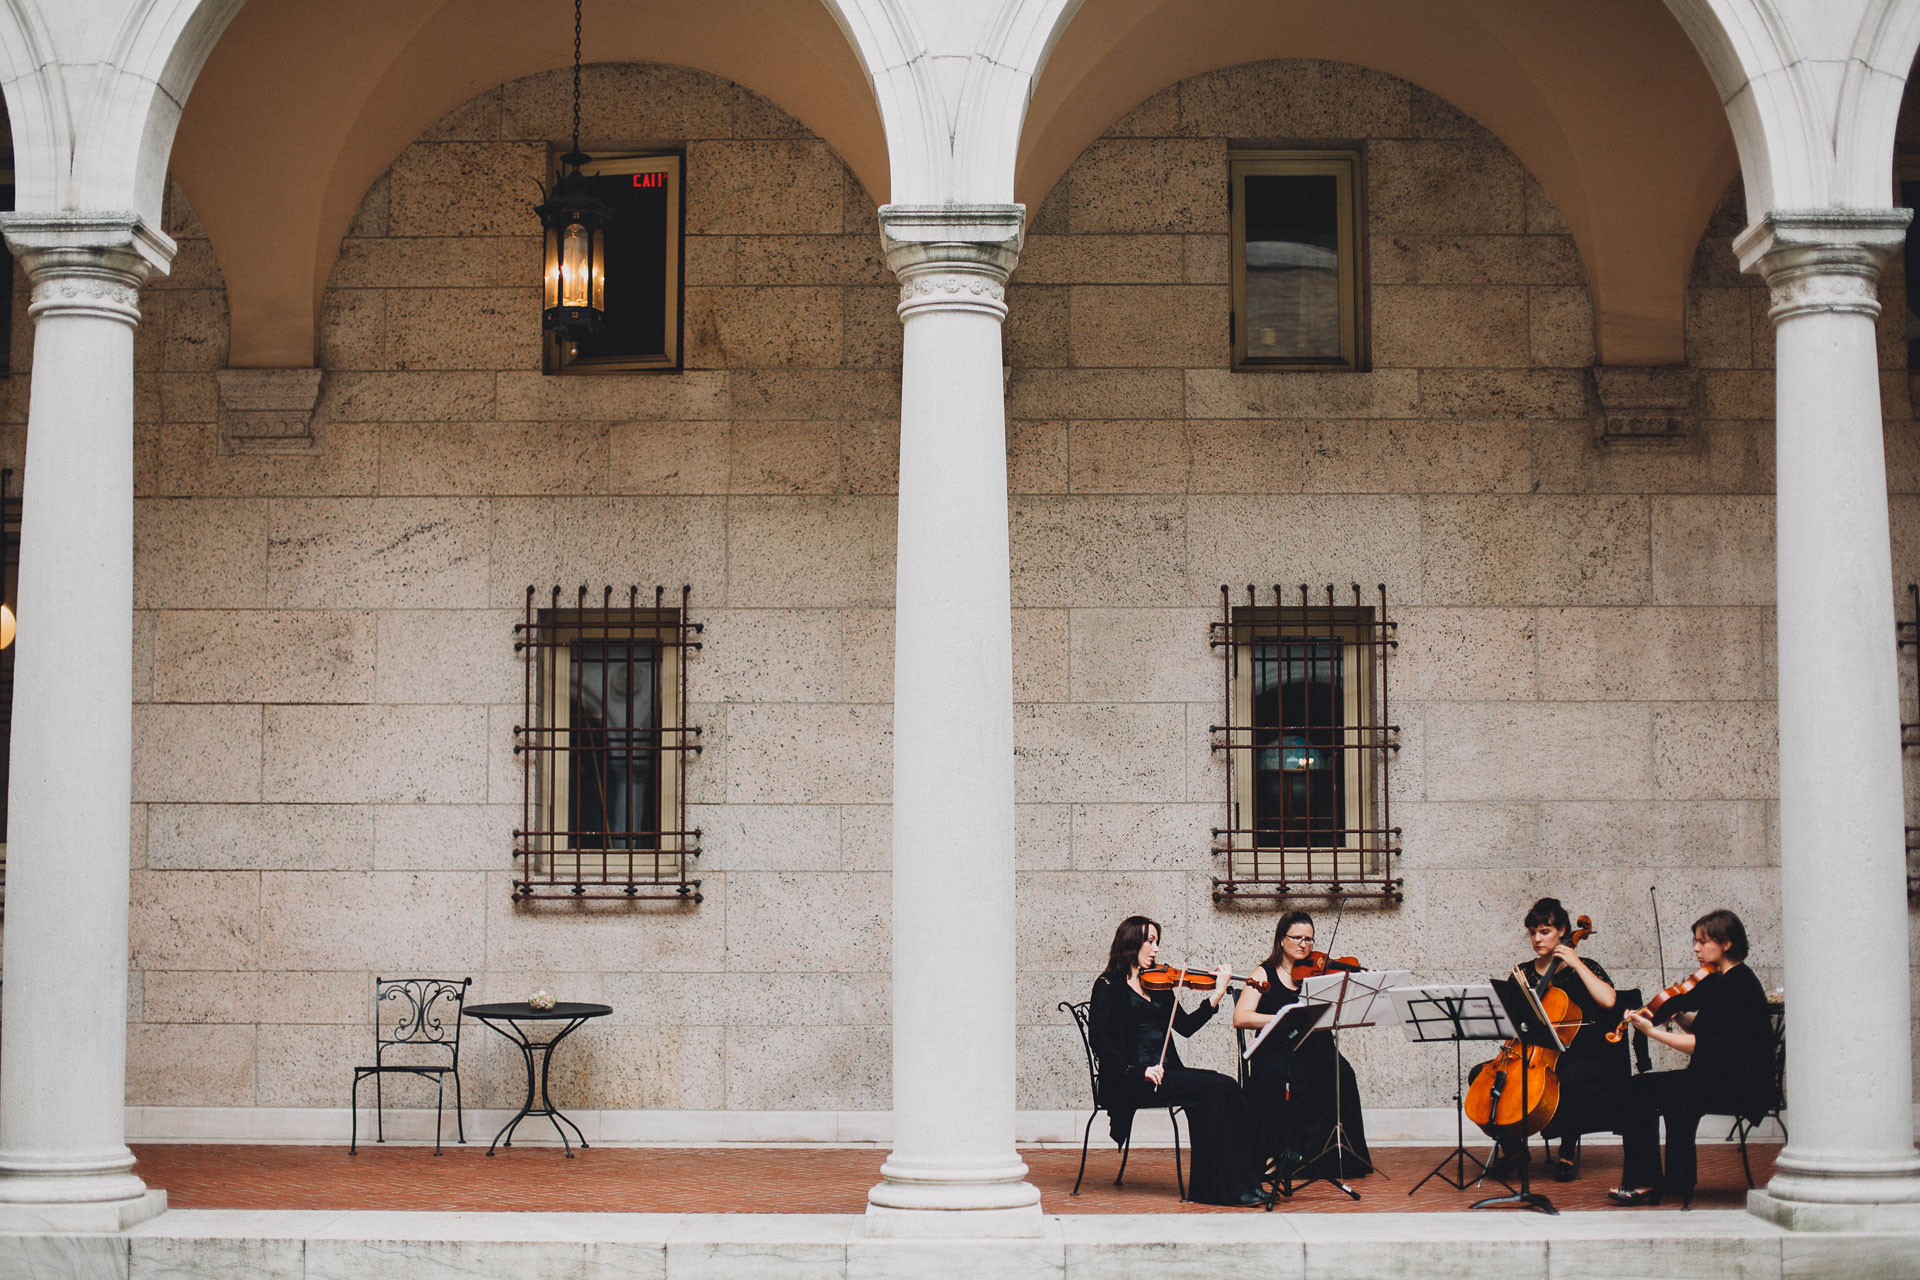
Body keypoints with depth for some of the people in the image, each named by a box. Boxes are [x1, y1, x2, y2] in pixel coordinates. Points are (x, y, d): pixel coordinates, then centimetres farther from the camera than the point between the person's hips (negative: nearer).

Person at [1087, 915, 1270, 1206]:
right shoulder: (1108, 986, 0)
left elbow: (1185, 1026, 14)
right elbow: (1099, 1039, -11)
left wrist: (1217, 995, 4)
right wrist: (1138, 1071, -20)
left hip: (1164, 1072, 6)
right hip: (1130, 1081, -6)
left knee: (1226, 1089, -18)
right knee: (1209, 1089, -26)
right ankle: (1222, 1186, -24)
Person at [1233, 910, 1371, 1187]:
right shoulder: (1265, 974, 8)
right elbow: (1240, 1018, -6)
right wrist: (1281, 1019, -20)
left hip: (1316, 1052, 2)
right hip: (1275, 1053, -2)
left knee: (1341, 1075, -29)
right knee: (1278, 1078, -35)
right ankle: (1275, 1153, -18)